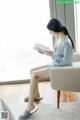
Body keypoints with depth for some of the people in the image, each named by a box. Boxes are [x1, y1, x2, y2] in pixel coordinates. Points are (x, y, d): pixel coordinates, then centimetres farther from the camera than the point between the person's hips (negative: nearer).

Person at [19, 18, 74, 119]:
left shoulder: (66, 42, -23)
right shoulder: (59, 39, 6)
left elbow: (66, 61, -23)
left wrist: (52, 55, -21)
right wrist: (48, 52, -2)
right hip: (55, 65, 9)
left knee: (34, 74, -20)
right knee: (32, 70, 6)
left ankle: (30, 107, -16)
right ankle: (36, 95, 23)